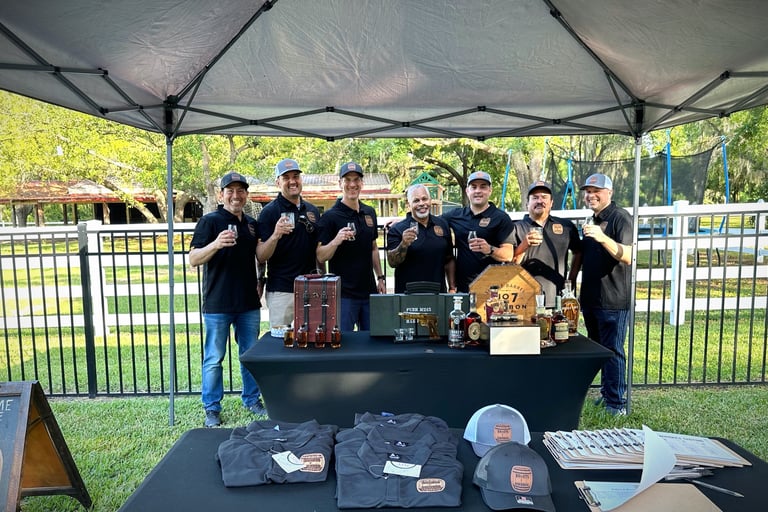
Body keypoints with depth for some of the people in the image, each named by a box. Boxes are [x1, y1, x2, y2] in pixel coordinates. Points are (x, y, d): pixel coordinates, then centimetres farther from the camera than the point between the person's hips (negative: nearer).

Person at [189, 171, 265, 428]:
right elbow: (193, 259, -11)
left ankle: (252, 399, 29)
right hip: (218, 303, -5)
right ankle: (212, 409, 18)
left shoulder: (252, 223, 11)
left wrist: (260, 283, 8)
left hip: (249, 303, 5)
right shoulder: (210, 220, -5)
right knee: (214, 358, 4)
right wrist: (216, 244, -29)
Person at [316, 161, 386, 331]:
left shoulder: (370, 213, 9)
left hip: (369, 291, 6)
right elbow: (321, 257, -11)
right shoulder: (330, 216, -9)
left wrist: (380, 277, 14)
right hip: (343, 294, -6)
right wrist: (336, 240, -28)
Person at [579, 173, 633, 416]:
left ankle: (617, 404, 7)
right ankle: (606, 392, 29)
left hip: (613, 300, -8)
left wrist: (603, 237, -36)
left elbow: (628, 257, -22)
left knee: (612, 351, -2)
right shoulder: (591, 220, 16)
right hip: (591, 298, 8)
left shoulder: (620, 217, -10)